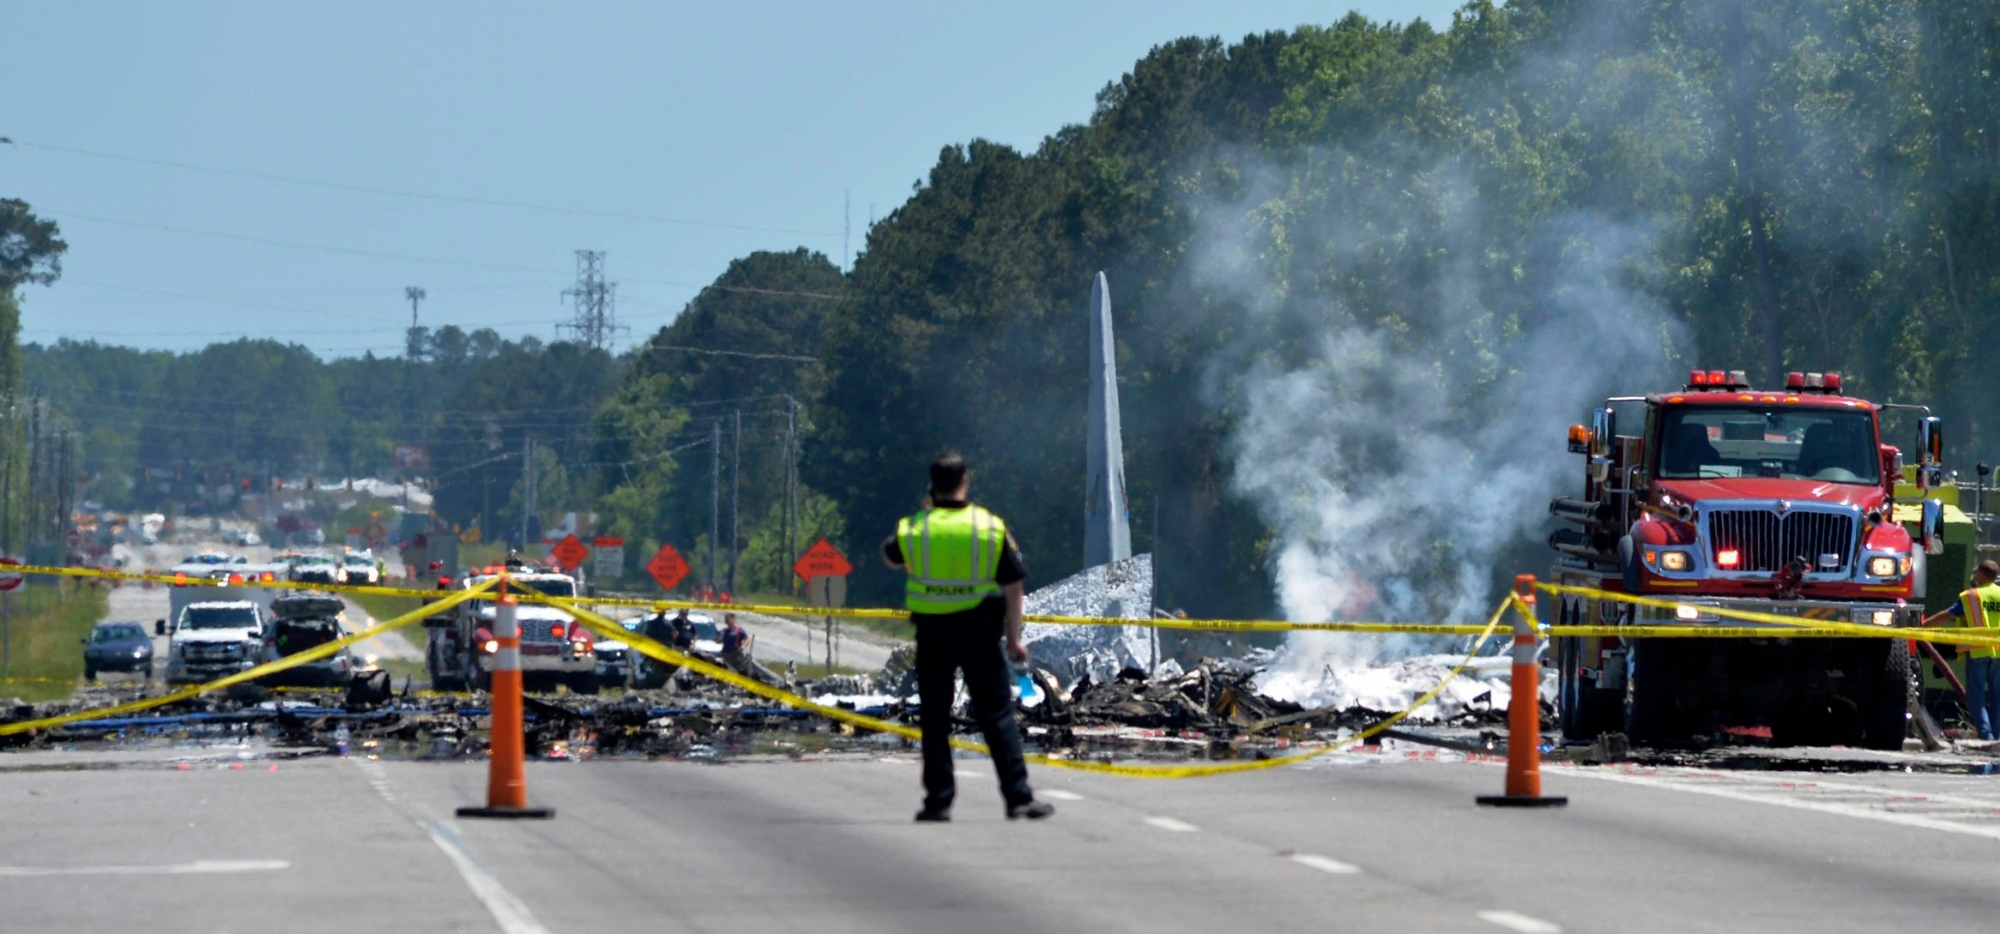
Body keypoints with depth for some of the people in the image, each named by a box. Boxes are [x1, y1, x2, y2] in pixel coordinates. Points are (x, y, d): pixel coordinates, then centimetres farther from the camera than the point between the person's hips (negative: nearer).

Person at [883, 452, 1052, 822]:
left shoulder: (914, 529, -2)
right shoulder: (992, 527, -4)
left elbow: (890, 558, 20)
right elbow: (1013, 585, -3)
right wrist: (1014, 638, 3)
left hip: (932, 634, 1)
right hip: (979, 633, -1)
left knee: (935, 719, 8)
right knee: (997, 716, 2)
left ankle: (938, 800, 7)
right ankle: (1018, 796, -2)